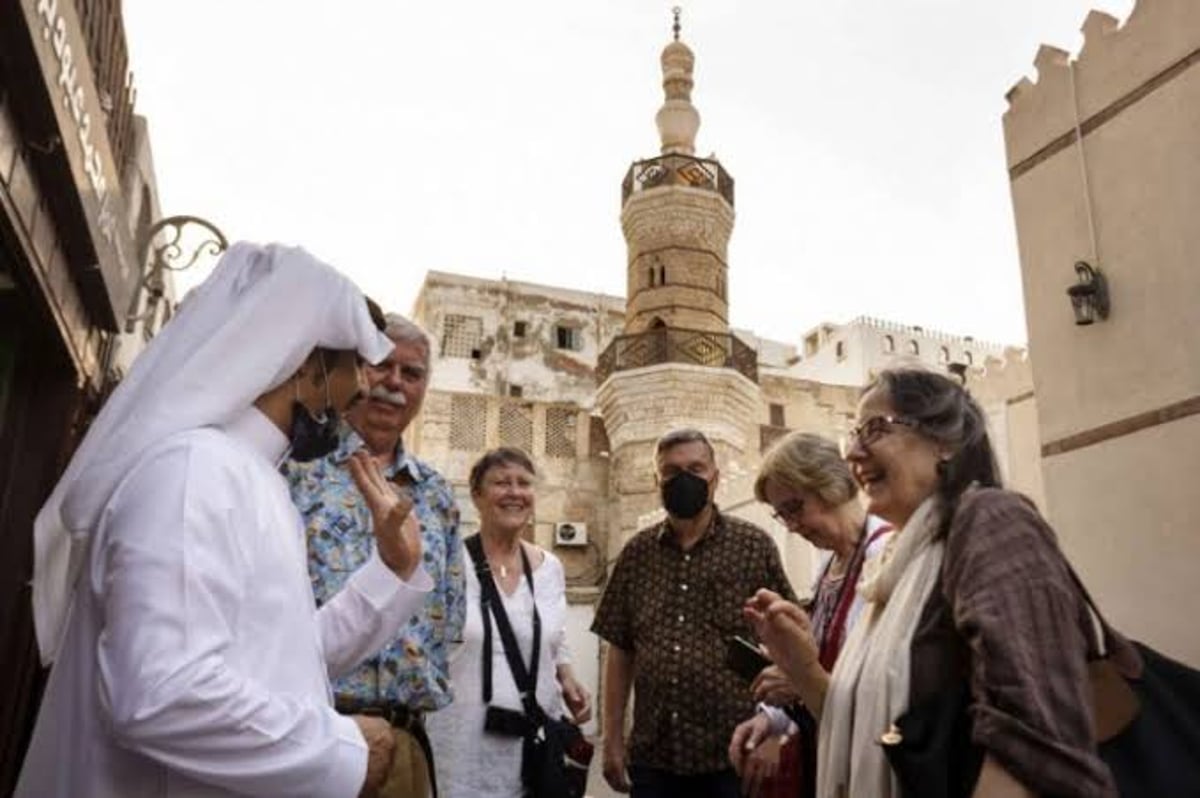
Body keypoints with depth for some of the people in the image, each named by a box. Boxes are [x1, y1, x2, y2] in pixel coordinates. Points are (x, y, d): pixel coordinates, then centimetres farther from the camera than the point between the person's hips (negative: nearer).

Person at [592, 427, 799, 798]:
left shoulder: (755, 546, -3)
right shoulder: (637, 553, 4)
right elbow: (620, 651, 7)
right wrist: (613, 739, 5)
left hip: (732, 755, -2)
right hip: (652, 756, 2)